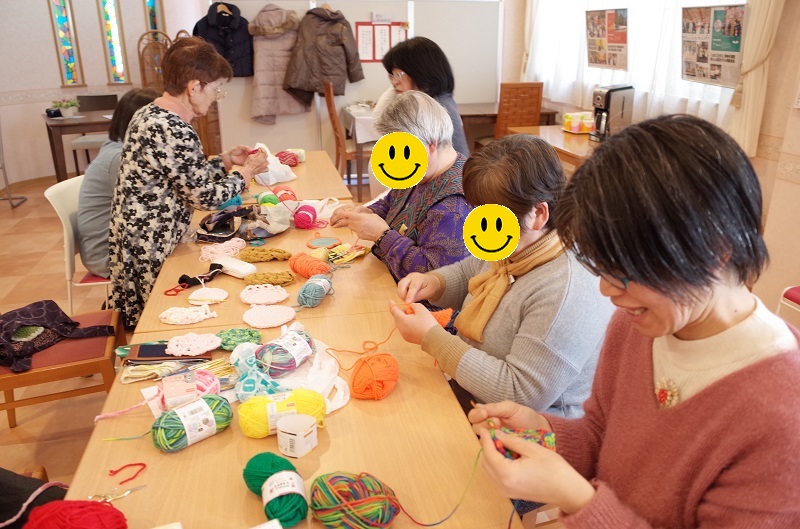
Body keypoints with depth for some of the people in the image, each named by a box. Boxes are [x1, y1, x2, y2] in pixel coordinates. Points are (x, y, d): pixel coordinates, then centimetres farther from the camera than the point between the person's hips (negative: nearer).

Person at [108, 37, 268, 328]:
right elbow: (206, 196, -18)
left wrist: (225, 160, 12)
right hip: (150, 252, -10)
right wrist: (246, 172, -4)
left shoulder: (148, 113, 6)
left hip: (133, 240, 10)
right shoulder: (175, 133, -26)